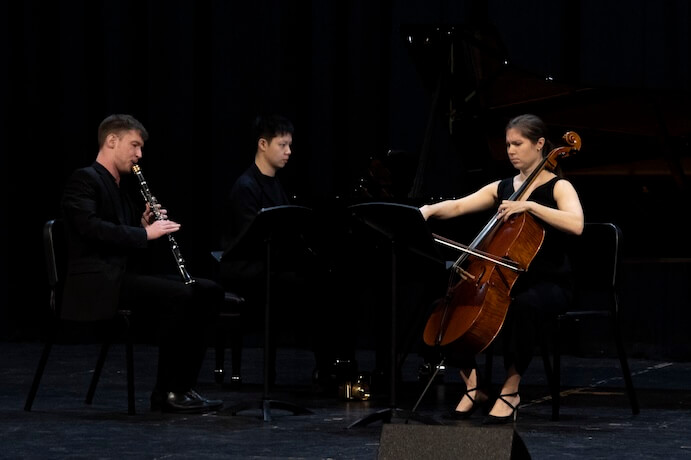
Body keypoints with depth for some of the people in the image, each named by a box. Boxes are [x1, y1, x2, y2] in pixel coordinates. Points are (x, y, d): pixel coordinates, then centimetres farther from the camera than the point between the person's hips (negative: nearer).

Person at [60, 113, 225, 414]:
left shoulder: (122, 186, 21)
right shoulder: (84, 180, -7)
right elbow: (92, 228, -23)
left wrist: (146, 224, 4)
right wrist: (145, 233, -22)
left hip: (128, 274, 10)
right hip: (98, 283, -10)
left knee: (209, 291, -4)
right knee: (178, 295, -29)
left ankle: (183, 385, -5)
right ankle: (166, 391, -18)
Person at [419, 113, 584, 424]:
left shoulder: (558, 188, -4)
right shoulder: (502, 188, 13)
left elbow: (576, 224, -24)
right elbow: (459, 206, 2)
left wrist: (528, 205, -31)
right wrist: (430, 210, -19)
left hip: (548, 284, -6)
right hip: (506, 280, 6)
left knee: (523, 306, -41)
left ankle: (510, 392, -27)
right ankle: (472, 386, -8)